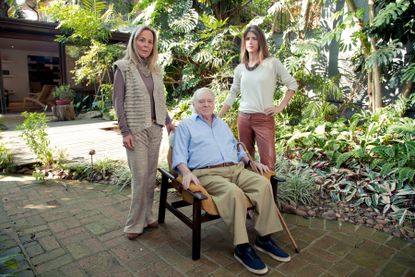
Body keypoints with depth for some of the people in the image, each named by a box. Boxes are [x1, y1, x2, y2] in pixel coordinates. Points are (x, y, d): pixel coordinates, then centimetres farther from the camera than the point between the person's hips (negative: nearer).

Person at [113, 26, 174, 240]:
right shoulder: (124, 67, -3)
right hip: (136, 130, -5)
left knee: (151, 175, 9)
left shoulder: (155, 69, 13)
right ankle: (135, 224, 8)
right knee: (140, 176, -6)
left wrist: (168, 121, 12)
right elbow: (118, 101, -6)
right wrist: (125, 131, -12)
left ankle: (146, 216, 22)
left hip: (155, 128, 5)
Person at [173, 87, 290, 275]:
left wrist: (253, 162, 14)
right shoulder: (186, 126, 12)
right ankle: (242, 248, -25)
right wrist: (186, 172, -19)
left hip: (235, 169, 6)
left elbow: (236, 149, 31)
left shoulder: (222, 124, 29)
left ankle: (264, 238, -14)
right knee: (234, 192, -36)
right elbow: (179, 156, 1)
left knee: (263, 183, -23)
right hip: (207, 173, -5)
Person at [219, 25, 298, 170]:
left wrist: (280, 107, -4)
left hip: (264, 119, -3)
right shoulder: (240, 68, 9)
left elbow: (292, 84, 4)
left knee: (268, 163, -4)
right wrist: (218, 117, 11)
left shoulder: (272, 63, -2)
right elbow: (232, 94, 15)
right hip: (243, 119, 4)